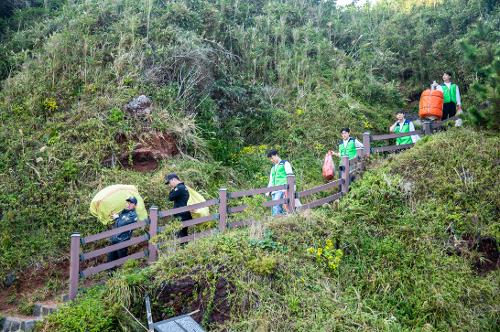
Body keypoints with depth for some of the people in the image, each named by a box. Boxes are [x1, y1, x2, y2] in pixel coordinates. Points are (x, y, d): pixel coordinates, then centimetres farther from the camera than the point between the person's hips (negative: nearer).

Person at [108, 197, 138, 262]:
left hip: (122, 241, -8)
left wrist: (116, 218, -5)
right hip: (114, 240, 8)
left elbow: (121, 224, -23)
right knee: (110, 260, 14)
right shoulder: (123, 211, 13)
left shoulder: (132, 215, -14)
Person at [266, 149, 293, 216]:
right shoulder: (273, 168, 28)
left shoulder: (285, 163, 7)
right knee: (274, 208, -1)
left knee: (276, 206, -22)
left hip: (282, 190, -7)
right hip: (274, 191, 7)